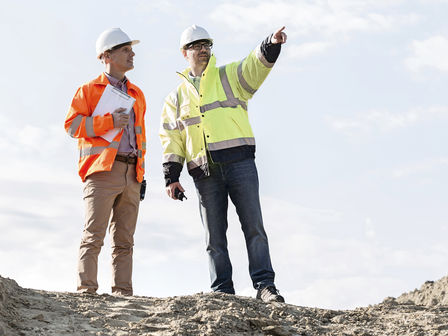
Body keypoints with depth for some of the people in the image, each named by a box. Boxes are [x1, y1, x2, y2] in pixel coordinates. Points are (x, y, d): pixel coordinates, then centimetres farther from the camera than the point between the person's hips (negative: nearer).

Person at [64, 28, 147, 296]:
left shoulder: (137, 95, 24)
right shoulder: (89, 90, 8)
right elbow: (72, 124, -2)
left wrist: (142, 172, 17)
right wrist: (109, 122, -12)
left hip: (131, 173, 5)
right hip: (102, 172, -5)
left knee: (124, 240, 3)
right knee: (94, 235, -11)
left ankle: (123, 292, 3)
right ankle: (86, 289, -11)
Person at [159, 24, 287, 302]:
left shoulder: (230, 76, 16)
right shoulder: (177, 97, 20)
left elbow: (256, 65, -4)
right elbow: (171, 139, 15)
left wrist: (272, 45, -25)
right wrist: (171, 177, 4)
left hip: (239, 161, -2)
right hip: (205, 172, 2)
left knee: (253, 226, -8)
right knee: (215, 236, 2)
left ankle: (265, 286, -8)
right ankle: (223, 292, 6)